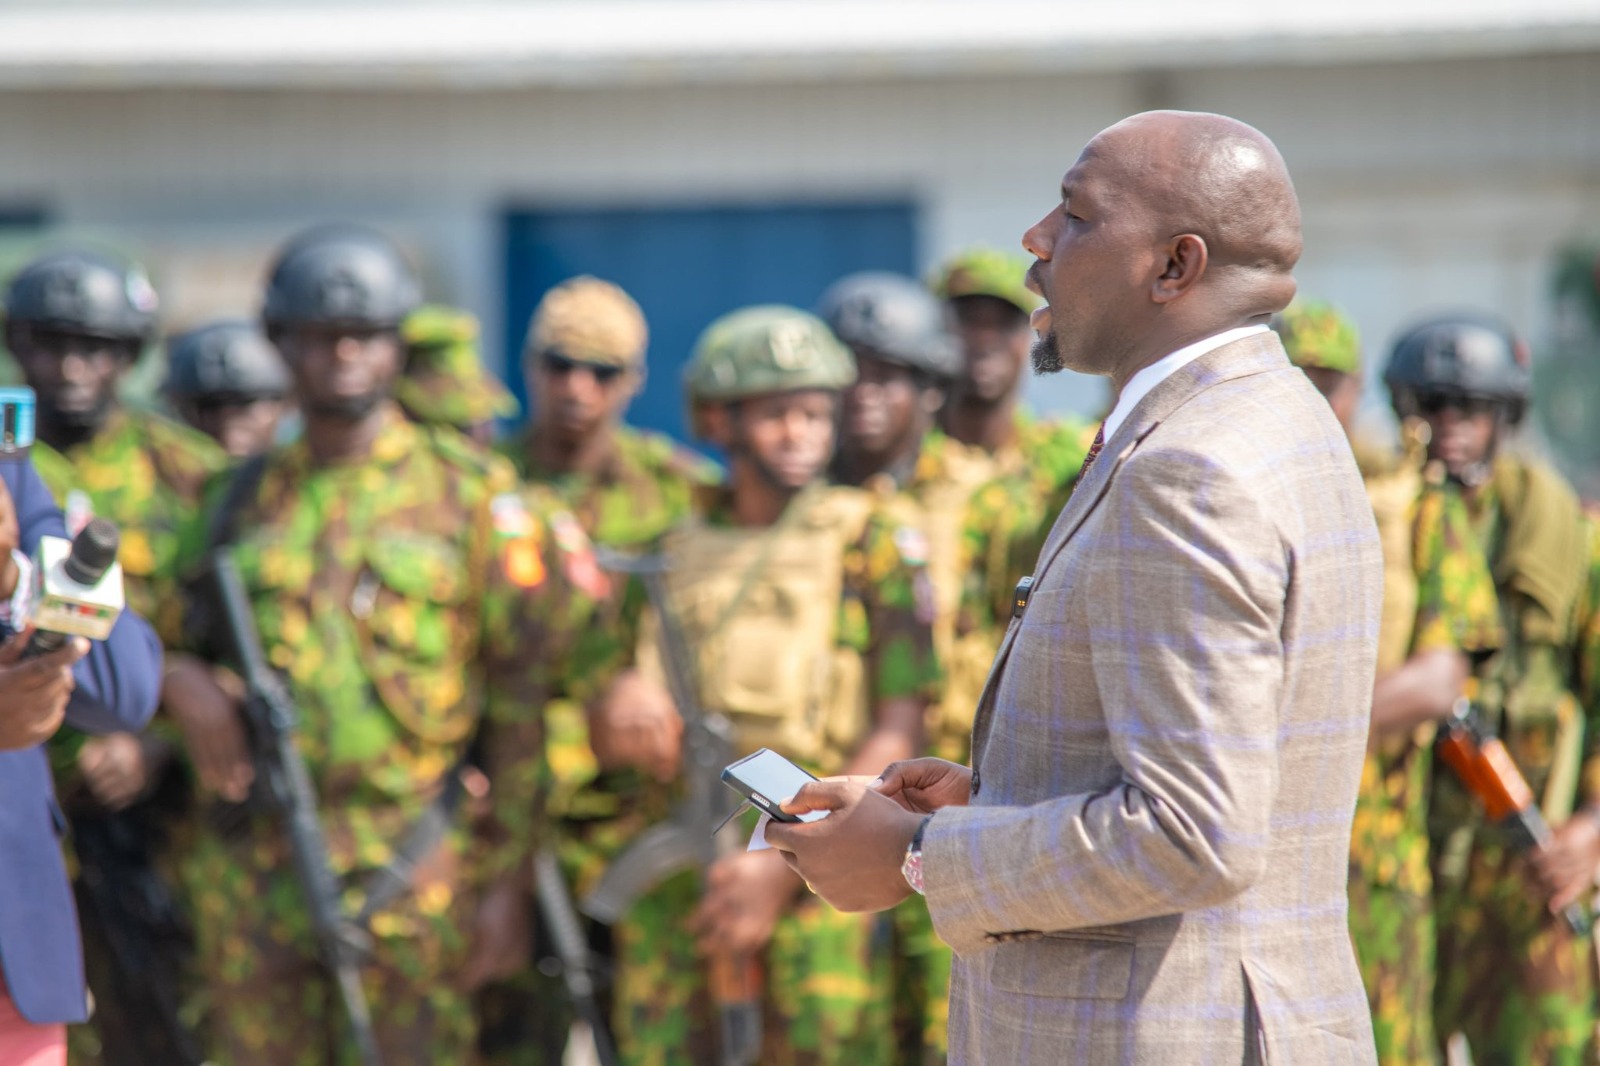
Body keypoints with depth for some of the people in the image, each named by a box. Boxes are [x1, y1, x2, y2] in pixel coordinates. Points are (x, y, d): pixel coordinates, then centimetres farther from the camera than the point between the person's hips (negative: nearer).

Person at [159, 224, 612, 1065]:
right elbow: (190, 640, 21)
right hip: (252, 868, 4)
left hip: (412, 870, -4)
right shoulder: (247, 498, 12)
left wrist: (505, 882, -5)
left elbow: (522, 700, -1)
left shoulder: (473, 492, 1)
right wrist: (183, 681, -5)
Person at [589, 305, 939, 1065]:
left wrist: (782, 865, -12)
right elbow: (605, 741, 15)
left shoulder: (871, 543, 3)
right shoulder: (673, 555, 14)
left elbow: (898, 734, -4)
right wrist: (625, 707, -10)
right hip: (670, 889, 4)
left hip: (812, 881, -3)